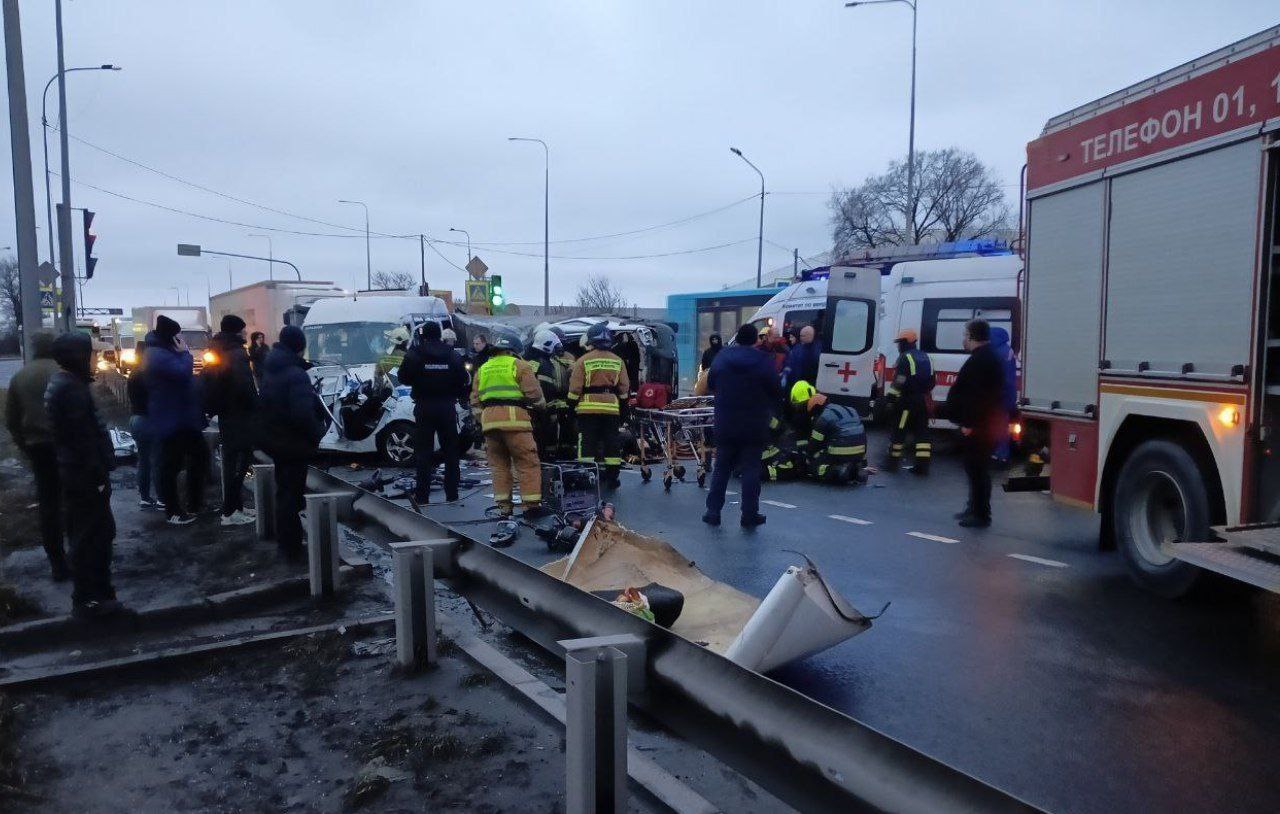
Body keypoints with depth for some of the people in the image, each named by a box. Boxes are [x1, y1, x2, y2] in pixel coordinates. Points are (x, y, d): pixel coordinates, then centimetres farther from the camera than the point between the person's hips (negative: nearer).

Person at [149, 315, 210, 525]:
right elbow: (183, 373, -29)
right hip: (171, 420, -10)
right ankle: (172, 512, 7)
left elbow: (184, 377, 24)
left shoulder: (167, 353, 17)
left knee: (200, 455, 15)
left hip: (184, 418, 11)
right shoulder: (159, 356, -17)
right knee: (171, 465, -1)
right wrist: (184, 352, -15)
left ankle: (196, 503, 24)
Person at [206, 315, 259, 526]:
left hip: (226, 417, 10)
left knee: (232, 462, 16)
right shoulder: (237, 354, -17)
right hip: (240, 418, -10)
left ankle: (236, 506, 25)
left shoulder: (219, 354, 13)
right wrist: (254, 408, -14)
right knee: (238, 463, -5)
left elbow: (210, 386, 18)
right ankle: (230, 512, -2)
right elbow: (244, 387, -26)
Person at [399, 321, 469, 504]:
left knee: (423, 451, 4)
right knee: (451, 451, 9)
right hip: (447, 406, 2)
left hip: (424, 407, -1)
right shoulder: (452, 355, 0)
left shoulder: (414, 354, -6)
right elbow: (463, 379, 2)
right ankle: (452, 494, 9)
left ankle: (422, 495, 3)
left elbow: (404, 378, 0)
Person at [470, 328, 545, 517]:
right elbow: (534, 394, -2)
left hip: (489, 419, 5)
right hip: (514, 417, -5)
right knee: (528, 463, -1)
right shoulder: (520, 365, 4)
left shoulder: (482, 369, 21)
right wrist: (542, 406, 16)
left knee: (499, 465, 11)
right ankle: (531, 504, -4)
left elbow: (475, 401, 18)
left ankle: (503, 506, 10)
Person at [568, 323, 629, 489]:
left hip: (588, 408, -3)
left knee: (587, 444, 1)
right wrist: (623, 409, 18)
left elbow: (575, 388, -5)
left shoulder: (583, 360, -4)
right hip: (612, 408, 3)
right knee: (612, 444, 9)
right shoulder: (618, 361, 7)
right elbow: (624, 388, 10)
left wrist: (572, 406, 5)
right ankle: (612, 478, 12)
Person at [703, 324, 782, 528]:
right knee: (751, 469, 4)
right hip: (754, 427, -3)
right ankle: (749, 515, 5)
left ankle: (713, 511, 13)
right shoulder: (764, 361, -9)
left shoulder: (722, 357, 0)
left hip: (725, 425, 3)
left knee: (722, 468, 12)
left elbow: (711, 385, 12)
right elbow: (776, 393, -6)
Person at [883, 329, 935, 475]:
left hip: (908, 400, -8)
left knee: (899, 430, 1)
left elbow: (898, 382, -17)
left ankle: (893, 461, 8)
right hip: (923, 401, 8)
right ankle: (923, 464, 4)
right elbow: (931, 381, 21)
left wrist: (891, 399, -14)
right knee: (921, 431, 7)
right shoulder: (925, 357, 15)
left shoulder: (905, 358, -10)